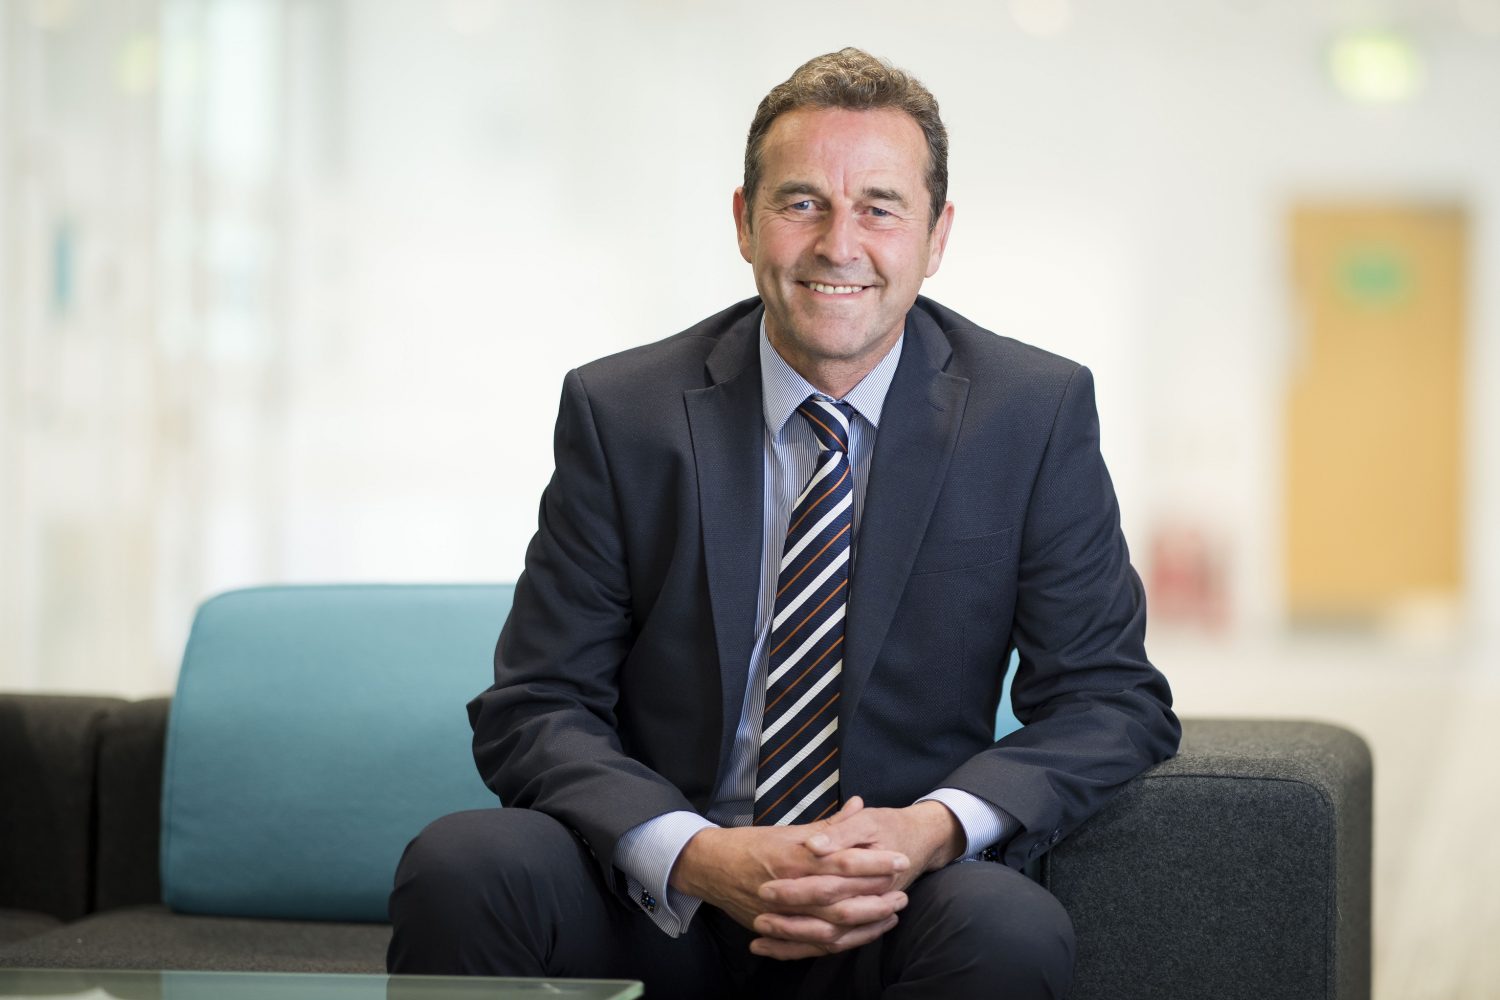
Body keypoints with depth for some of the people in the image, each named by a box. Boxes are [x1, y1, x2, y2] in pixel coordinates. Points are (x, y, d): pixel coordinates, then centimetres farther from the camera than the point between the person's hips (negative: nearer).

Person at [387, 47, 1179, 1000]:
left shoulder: (1037, 412, -1)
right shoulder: (620, 413, -1)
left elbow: (1115, 700, -1)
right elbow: (536, 709, -3)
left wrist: (936, 827, -21)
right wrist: (694, 855, -24)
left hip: (891, 910, -1)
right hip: (657, 901, 1)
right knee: (458, 866, -28)